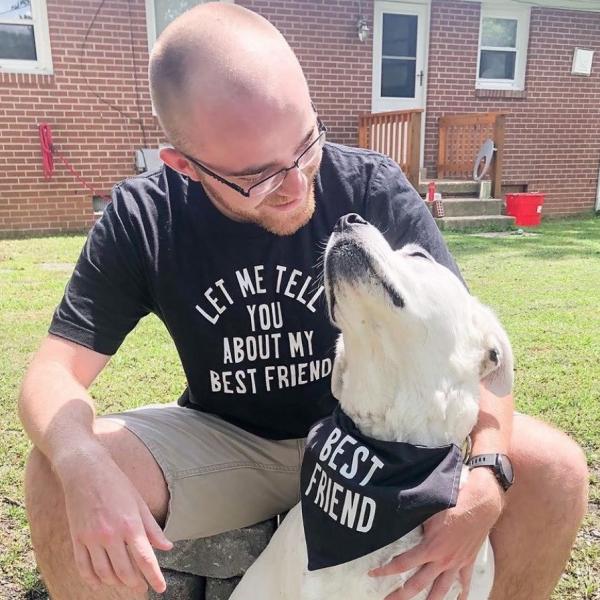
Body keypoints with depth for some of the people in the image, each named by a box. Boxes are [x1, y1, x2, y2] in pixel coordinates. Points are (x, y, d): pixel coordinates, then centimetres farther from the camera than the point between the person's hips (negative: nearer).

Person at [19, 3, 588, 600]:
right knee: (57, 475, -23)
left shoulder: (374, 189, -16)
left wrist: (486, 474, -33)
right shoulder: (142, 218, -13)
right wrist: (85, 467, -35)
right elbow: (55, 370, -12)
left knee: (553, 469, -18)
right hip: (220, 440, 1)